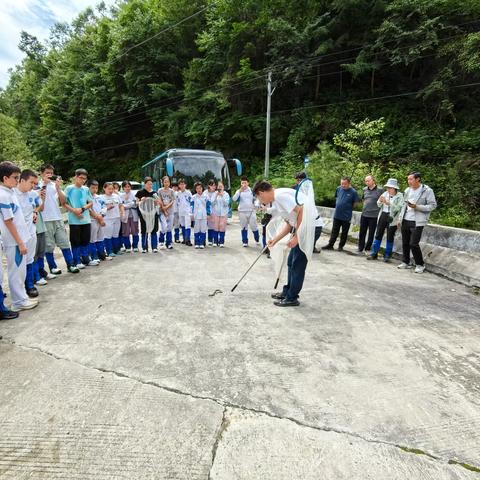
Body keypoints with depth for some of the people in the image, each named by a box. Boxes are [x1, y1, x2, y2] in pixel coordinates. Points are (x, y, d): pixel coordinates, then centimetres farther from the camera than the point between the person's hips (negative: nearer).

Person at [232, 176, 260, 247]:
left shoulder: (251, 190, 5)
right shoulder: (239, 191, 4)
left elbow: (256, 199, 12)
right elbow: (234, 199, -11)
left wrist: (255, 206, -5)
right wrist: (240, 191, -19)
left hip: (251, 211, 0)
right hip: (242, 212, 1)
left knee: (254, 226, 0)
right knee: (244, 227, 6)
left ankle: (257, 239, 20)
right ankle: (245, 242, 14)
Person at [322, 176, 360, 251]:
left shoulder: (353, 192, -13)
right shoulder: (338, 189, -1)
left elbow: (355, 203, -3)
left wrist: (348, 208, 3)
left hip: (346, 217, -3)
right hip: (337, 215, 3)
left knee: (344, 233, 10)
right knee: (334, 231, 10)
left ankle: (341, 246, 22)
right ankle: (330, 245, 16)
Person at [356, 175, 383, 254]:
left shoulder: (380, 190, -6)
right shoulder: (365, 189, 8)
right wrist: (365, 207, 12)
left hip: (374, 216, -4)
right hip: (364, 215, 4)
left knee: (371, 234, 5)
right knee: (362, 232, 7)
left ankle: (368, 249, 16)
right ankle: (360, 248, 16)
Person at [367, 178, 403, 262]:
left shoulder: (400, 196, -7)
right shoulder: (385, 193, 6)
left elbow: (398, 208, -17)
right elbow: (379, 205, 10)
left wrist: (388, 203, -24)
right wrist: (380, 201, -12)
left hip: (392, 218, -4)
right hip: (383, 216, 4)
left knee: (390, 237, 4)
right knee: (378, 235, 4)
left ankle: (387, 255, 15)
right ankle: (373, 253, 11)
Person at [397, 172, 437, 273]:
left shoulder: (427, 190, -5)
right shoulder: (408, 190, 13)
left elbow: (433, 205, -8)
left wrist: (416, 206, -18)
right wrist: (400, 218, 15)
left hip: (417, 222, -6)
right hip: (405, 221, 6)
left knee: (414, 244, -8)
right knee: (405, 243, 9)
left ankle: (420, 265, 9)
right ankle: (406, 262, 23)